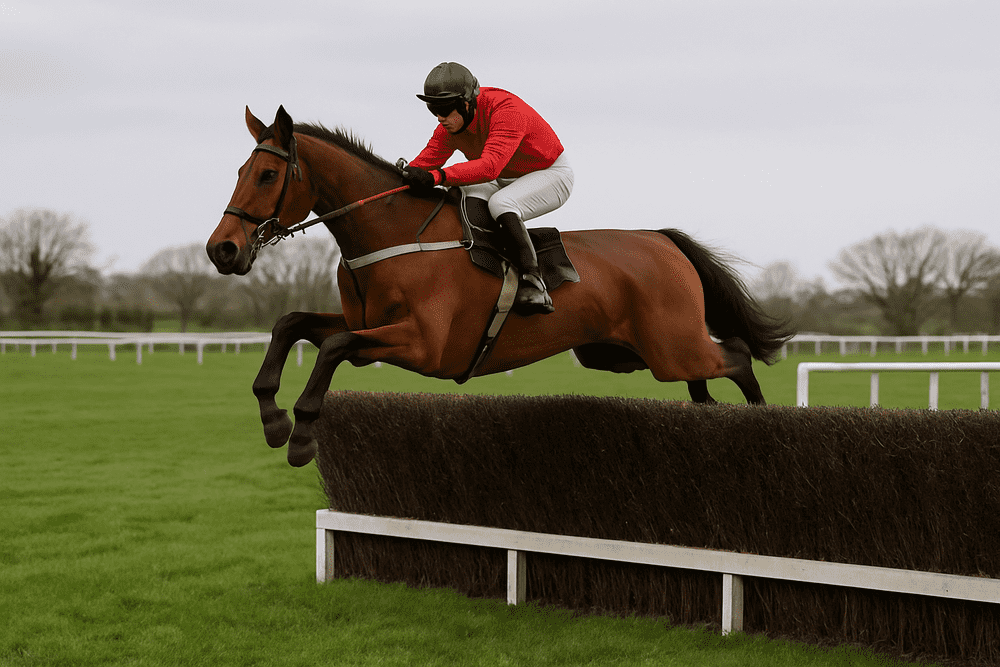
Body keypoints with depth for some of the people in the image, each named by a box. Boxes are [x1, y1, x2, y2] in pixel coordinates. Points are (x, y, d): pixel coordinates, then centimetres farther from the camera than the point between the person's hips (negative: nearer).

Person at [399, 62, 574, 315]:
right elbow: (425, 161, -10)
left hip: (551, 173, -7)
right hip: (506, 181, 7)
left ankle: (533, 282, -36)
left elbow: (489, 167, -47)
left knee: (500, 203, -35)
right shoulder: (450, 124, -10)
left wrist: (438, 176, -59)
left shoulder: (506, 109, -34)